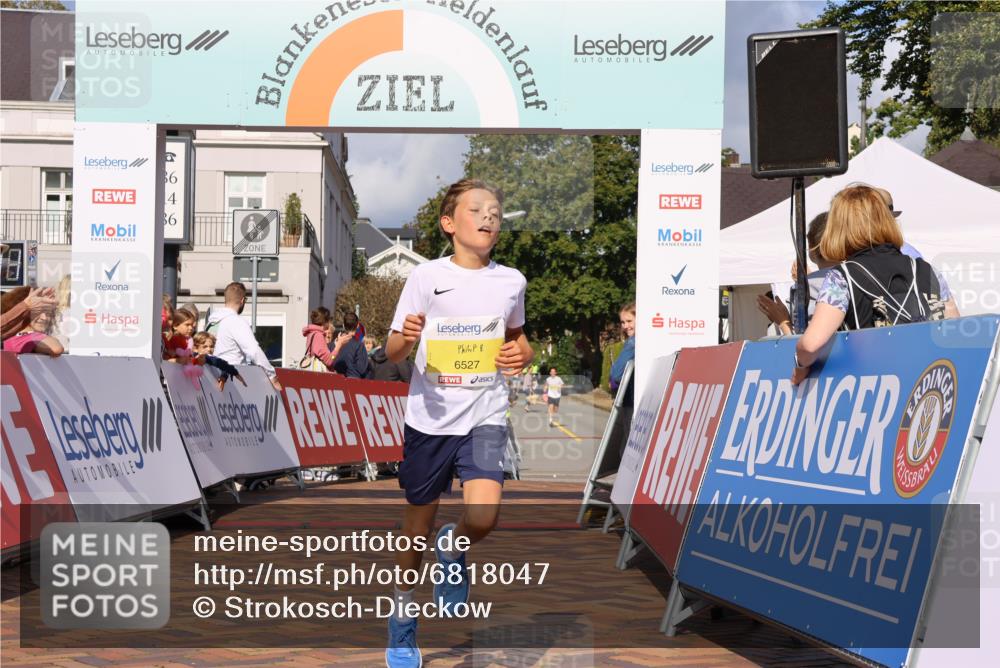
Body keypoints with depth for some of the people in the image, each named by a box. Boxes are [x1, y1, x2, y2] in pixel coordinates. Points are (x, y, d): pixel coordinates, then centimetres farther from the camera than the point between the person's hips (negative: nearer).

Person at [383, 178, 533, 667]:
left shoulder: (511, 281, 3)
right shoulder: (427, 276, -4)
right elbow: (392, 353, -3)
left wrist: (521, 355, -1)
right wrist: (407, 337, -26)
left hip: (484, 416, 1)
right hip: (430, 417, -1)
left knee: (483, 518, -20)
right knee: (418, 525, 10)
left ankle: (453, 550, 16)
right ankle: (402, 618, 32)